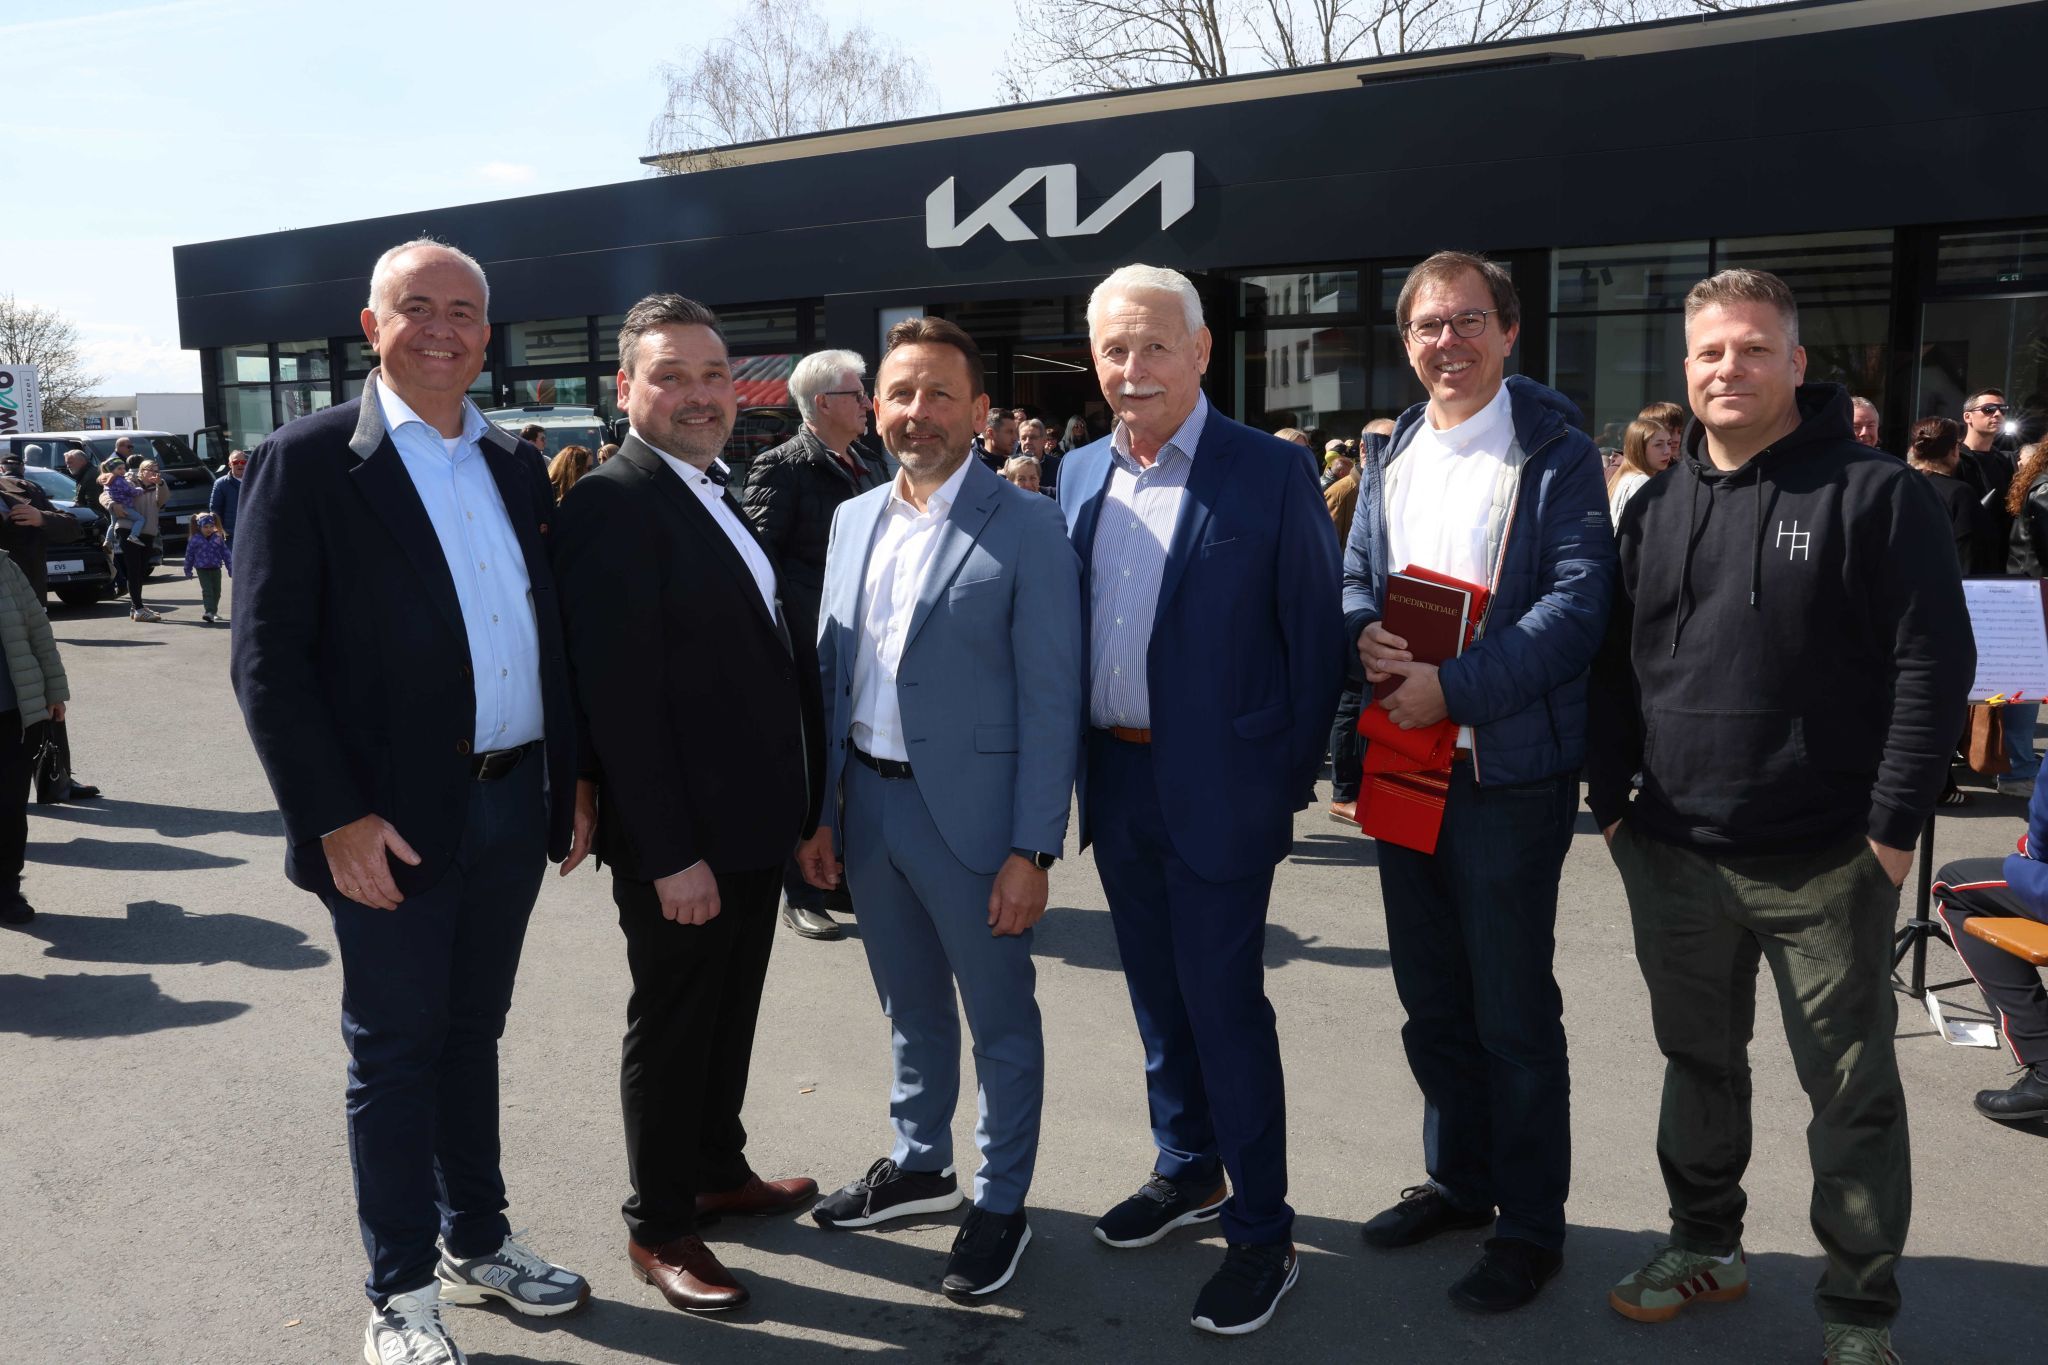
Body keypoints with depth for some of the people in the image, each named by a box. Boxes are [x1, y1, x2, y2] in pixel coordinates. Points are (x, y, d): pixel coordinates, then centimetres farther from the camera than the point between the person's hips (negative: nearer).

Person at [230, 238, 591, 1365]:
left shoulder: (514, 467, 10)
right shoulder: (305, 462, -8)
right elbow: (268, 661, -12)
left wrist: (573, 778, 9)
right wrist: (337, 819, -16)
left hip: (513, 805, 6)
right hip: (389, 825, -5)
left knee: (470, 1035, 19)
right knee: (395, 1053, 7)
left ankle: (479, 1242, 35)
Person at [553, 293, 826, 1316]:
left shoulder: (721, 494, 11)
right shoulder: (611, 504, -18)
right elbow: (620, 696, -22)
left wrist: (799, 805, 12)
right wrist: (670, 853, -23)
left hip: (754, 823, 9)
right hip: (680, 839, -8)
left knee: (730, 1012, 22)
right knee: (671, 1027, 8)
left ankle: (718, 1172, 40)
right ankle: (658, 1228, 26)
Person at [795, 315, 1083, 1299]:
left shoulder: (1027, 526, -10)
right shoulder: (853, 520, 8)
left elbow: (1050, 699, -13)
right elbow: (830, 673, 12)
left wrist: (1032, 848, -15)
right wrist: (821, 810, 9)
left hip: (969, 812, -5)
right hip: (868, 803, 6)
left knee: (1000, 1020, 11)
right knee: (909, 1008, 22)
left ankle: (1000, 1205, 28)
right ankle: (919, 1165, 42)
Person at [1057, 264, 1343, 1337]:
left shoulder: (1272, 474, -10)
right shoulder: (1080, 475, 6)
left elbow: (1315, 641, -8)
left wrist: (1289, 783, -8)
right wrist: (1078, 763, 8)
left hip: (1216, 790, -5)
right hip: (1115, 782, 6)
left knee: (1225, 1005, 1)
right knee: (1157, 994, 18)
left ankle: (1261, 1234, 18)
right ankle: (1188, 1172, 38)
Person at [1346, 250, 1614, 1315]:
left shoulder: (1556, 455, -7)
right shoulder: (1392, 459, 12)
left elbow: (1579, 599, -15)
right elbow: (1353, 578, 16)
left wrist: (1453, 688, -22)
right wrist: (1365, 634, -8)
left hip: (1508, 770, -6)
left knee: (1513, 1009, 4)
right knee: (1430, 996, 17)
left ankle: (1531, 1223, 21)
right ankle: (1457, 1178, 36)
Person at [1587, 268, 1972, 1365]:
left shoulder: (1876, 495, -6)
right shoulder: (1655, 509, 9)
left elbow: (1934, 666, -9)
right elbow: (1616, 667, 12)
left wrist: (1894, 824, -13)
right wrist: (1611, 801, 7)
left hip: (1826, 865, -4)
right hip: (1672, 858, 5)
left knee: (1852, 1089, 7)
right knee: (1698, 1063, 18)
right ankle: (1706, 1245, 36)